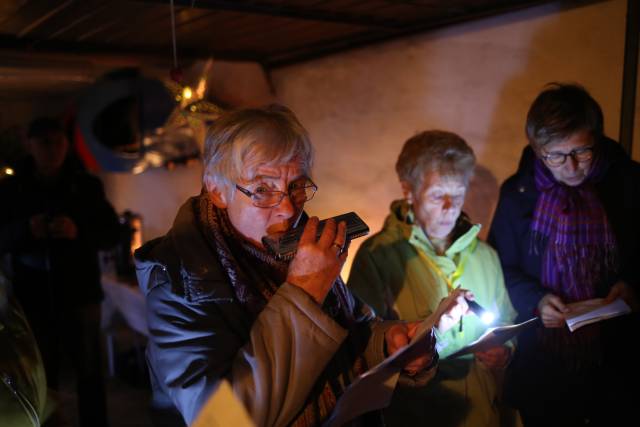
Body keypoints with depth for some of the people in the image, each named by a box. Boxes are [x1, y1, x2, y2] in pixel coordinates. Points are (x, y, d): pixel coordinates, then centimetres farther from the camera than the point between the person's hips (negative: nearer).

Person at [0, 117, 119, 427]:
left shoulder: (87, 185, 2)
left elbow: (110, 232, 0)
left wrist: (79, 231, -20)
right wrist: (25, 230, -19)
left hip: (80, 295, 0)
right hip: (33, 298, 1)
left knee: (90, 373, 8)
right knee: (40, 378, 9)